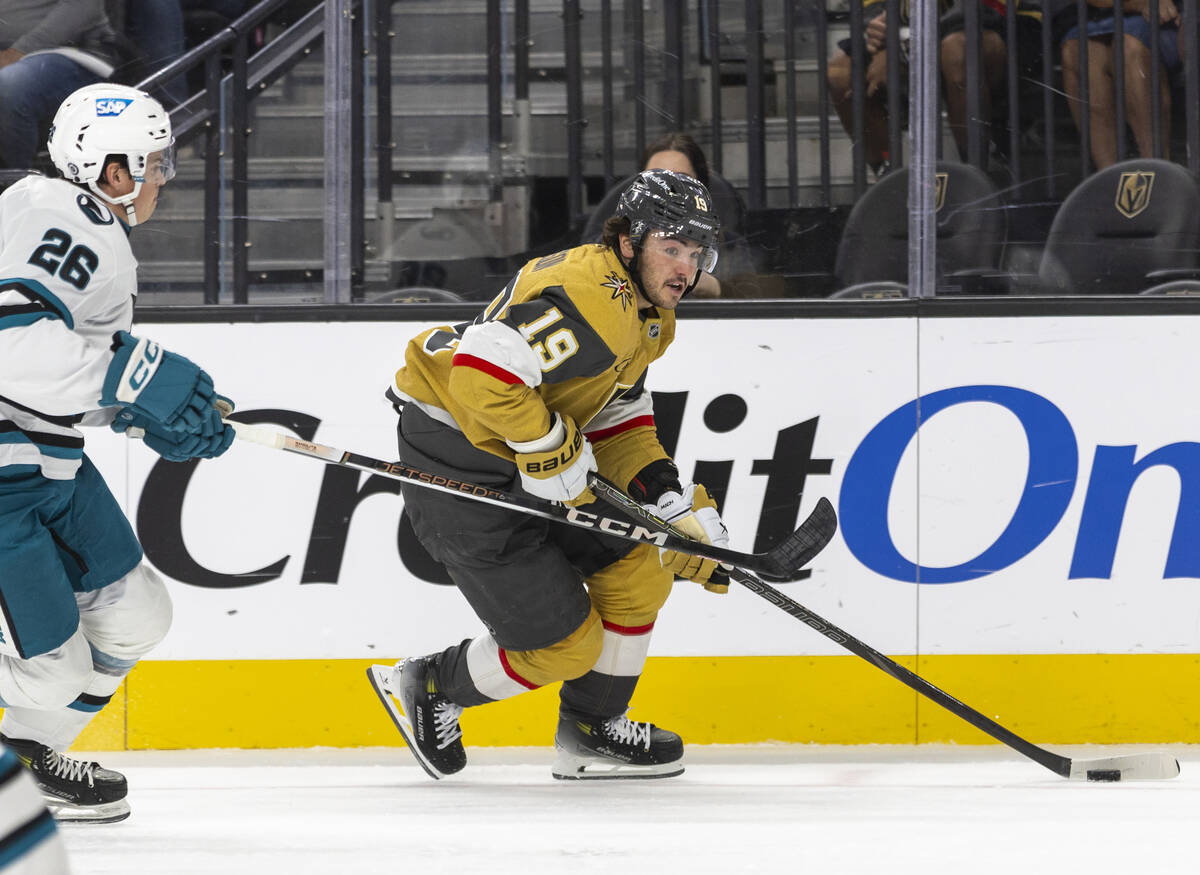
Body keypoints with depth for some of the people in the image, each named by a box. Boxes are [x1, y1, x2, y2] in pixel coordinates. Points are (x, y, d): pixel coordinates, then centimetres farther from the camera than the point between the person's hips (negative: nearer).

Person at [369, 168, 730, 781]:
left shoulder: (649, 315, 11)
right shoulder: (589, 296, -25)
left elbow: (620, 420, 18)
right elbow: (484, 369, -35)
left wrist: (680, 508, 7)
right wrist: (552, 453, -25)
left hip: (522, 462, 10)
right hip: (457, 471, -10)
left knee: (638, 560, 8)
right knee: (563, 642, -5)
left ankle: (592, 731, 22)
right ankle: (427, 689, 18)